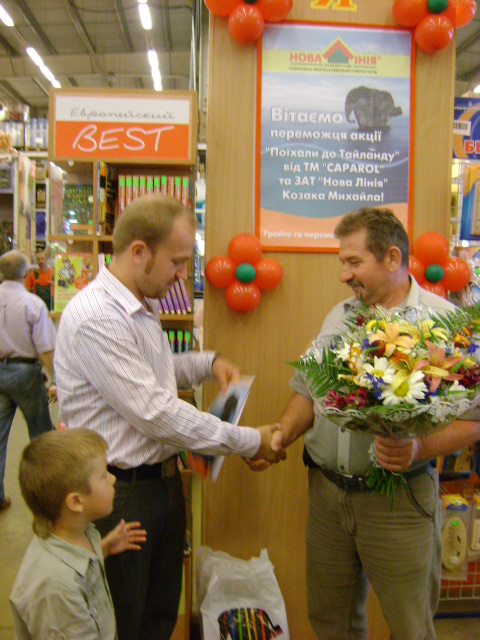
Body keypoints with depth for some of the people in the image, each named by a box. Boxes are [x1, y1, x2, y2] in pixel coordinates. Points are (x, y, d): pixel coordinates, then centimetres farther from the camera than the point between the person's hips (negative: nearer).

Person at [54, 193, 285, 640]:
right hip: (118, 491, -8)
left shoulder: (142, 308, 8)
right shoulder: (95, 317, -25)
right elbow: (154, 413, -26)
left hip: (162, 480, 9)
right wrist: (249, 442, -18)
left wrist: (208, 362, 6)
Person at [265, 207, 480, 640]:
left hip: (399, 499, -4)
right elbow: (309, 392, 13)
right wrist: (280, 438, -1)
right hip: (326, 490, 5)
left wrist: (419, 449, -27)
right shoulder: (339, 317, 9)